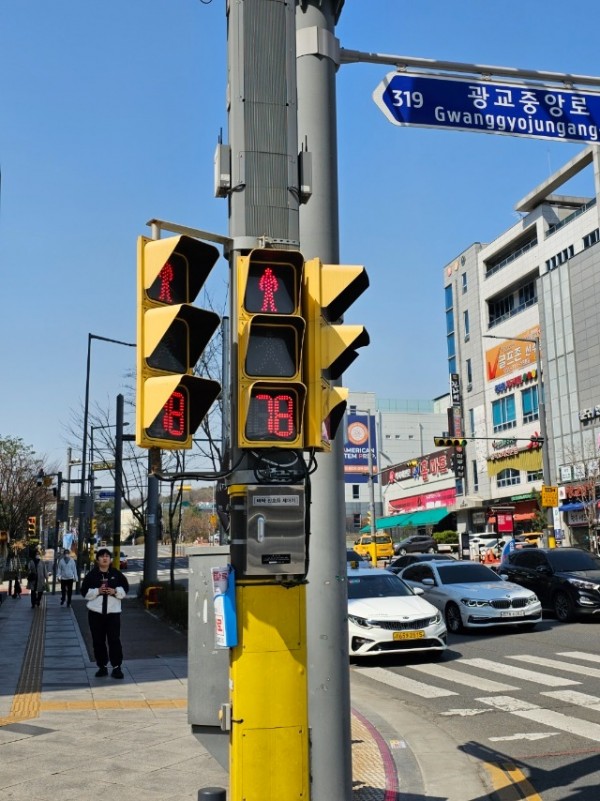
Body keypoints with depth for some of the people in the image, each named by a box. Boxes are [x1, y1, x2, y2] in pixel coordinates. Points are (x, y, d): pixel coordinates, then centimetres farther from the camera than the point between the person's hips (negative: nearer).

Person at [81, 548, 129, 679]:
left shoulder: (116, 573, 4)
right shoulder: (92, 574, 2)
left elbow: (125, 589, 5)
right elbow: (85, 592, 0)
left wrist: (115, 591, -13)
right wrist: (97, 591, -16)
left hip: (113, 612, -1)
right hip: (96, 612, 1)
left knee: (114, 640, -4)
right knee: (98, 641, 6)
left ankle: (116, 667, 2)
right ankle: (102, 666, 16)